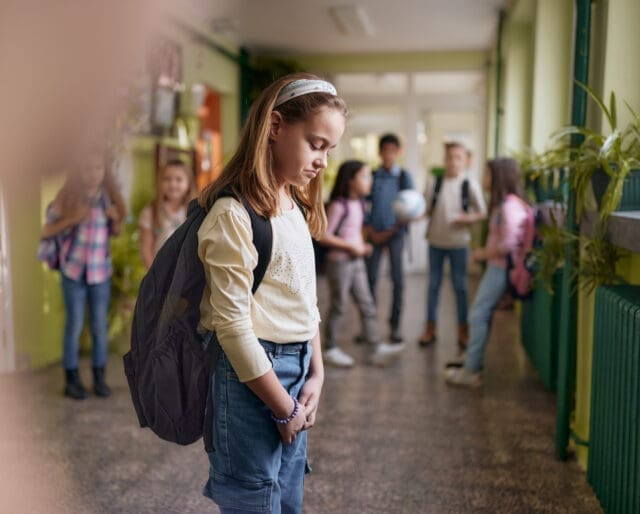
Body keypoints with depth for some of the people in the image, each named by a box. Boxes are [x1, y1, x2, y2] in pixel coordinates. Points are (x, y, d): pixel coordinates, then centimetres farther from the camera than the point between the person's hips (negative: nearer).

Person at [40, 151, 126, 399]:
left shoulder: (107, 196, 1)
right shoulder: (68, 197, -8)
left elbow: (115, 232, 13)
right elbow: (46, 231, -7)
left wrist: (116, 219, -8)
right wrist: (71, 219, -20)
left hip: (101, 270, 3)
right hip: (73, 270, -3)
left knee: (100, 325, 6)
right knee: (74, 324, 2)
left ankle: (99, 377, 17)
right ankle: (72, 379, 13)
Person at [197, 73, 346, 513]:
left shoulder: (296, 206, 10)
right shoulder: (235, 213, -18)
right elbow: (232, 323, -19)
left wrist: (316, 374, 4)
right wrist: (283, 407, -11)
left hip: (297, 369, 8)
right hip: (252, 376, -8)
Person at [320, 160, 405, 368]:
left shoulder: (359, 204, 8)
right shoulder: (339, 205, -16)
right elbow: (325, 236, -18)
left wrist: (362, 246, 4)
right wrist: (350, 246, -18)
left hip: (357, 261, 8)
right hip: (340, 261, -8)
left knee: (367, 304, 5)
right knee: (339, 306, 3)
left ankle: (377, 348, 8)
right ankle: (330, 349, 17)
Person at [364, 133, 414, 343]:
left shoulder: (404, 177, 3)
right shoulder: (372, 176, 5)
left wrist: (391, 231, -9)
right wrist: (370, 230, -6)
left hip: (395, 233, -1)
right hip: (374, 233, 1)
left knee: (397, 278, 0)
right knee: (370, 277, 1)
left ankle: (395, 325, 10)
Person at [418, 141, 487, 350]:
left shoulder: (470, 184, -5)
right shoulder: (436, 183, 1)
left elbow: (482, 212, -1)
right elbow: (428, 209, 5)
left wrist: (468, 218, -19)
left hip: (458, 241, -2)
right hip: (436, 240, 2)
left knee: (460, 285, 6)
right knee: (434, 284, 10)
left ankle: (463, 330, 17)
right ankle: (430, 328, 21)